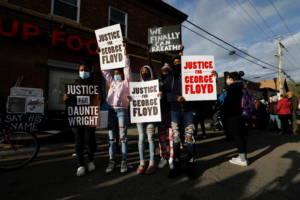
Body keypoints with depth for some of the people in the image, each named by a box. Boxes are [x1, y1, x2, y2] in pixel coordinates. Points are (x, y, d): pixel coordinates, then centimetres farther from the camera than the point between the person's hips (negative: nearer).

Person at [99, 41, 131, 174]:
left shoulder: (126, 82, 6)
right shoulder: (111, 82, 18)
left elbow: (127, 67, 0)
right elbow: (105, 70, 21)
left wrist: (125, 52, -2)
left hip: (122, 111, -4)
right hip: (111, 111, 5)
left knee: (123, 137, 1)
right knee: (111, 138, 6)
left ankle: (124, 162, 8)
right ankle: (111, 162, 13)